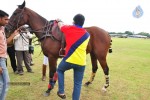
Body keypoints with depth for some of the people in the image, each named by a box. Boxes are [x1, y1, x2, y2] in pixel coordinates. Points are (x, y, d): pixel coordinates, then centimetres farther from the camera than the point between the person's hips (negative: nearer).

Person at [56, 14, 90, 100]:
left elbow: (60, 25, 20)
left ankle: (61, 92, 26)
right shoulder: (87, 34, 7)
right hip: (81, 62, 2)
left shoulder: (69, 29, 0)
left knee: (60, 70, 28)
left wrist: (59, 21, 43)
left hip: (69, 60, -1)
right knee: (78, 84, 12)